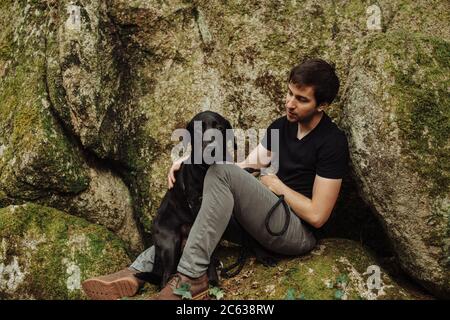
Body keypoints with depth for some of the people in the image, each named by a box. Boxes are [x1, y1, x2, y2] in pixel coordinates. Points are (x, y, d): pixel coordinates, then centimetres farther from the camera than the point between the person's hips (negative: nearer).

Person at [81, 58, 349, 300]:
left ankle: (191, 277, -29)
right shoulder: (282, 125, 11)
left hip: (301, 233, -8)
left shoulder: (332, 143, -14)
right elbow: (247, 167, 7)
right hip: (272, 217, 8)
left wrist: (278, 186, -6)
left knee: (223, 174, -27)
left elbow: (317, 216, -17)